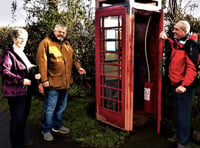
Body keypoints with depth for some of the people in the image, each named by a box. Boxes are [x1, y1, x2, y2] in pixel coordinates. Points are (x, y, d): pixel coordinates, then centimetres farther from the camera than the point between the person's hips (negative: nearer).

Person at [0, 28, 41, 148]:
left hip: (26, 91, 8)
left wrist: (35, 75, 3)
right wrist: (22, 80, -23)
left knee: (24, 117, 18)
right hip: (15, 92, -8)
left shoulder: (24, 54, 16)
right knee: (17, 118, 0)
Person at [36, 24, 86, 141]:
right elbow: (41, 61, -16)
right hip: (52, 83, -7)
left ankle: (57, 125, 39)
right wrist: (44, 79, -20)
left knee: (61, 107, 20)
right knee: (50, 108, 2)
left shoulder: (66, 44, 14)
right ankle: (46, 130, 21)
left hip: (65, 82, 8)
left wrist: (78, 67, 4)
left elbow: (72, 58, 23)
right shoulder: (46, 43, -10)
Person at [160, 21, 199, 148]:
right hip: (176, 84, 9)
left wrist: (184, 85, -29)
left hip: (184, 86, -9)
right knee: (178, 112, 18)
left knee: (183, 114, -1)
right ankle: (179, 136, 33)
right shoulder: (177, 43, 10)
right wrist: (166, 39, 22)